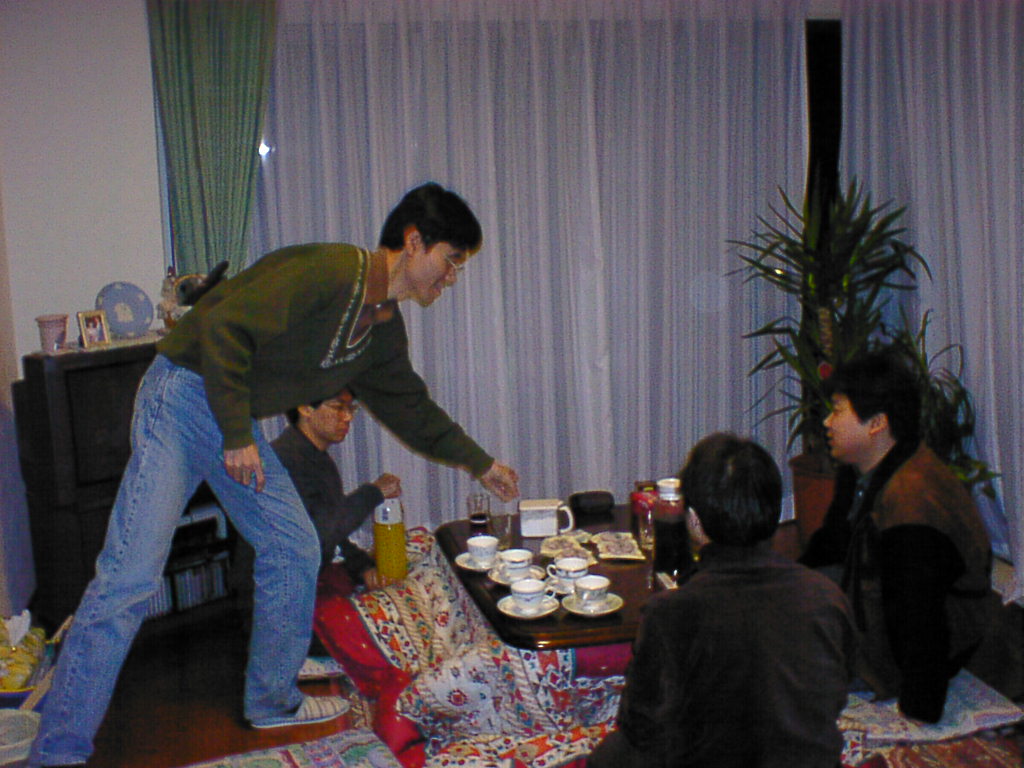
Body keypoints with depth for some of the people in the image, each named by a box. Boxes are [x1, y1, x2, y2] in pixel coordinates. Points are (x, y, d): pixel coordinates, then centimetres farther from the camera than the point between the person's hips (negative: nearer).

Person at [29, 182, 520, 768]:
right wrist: (238, 437, -22)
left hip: (241, 421, 9)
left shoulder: (384, 328, 8)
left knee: (295, 551, 10)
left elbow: (410, 407, 22)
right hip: (186, 396, -9)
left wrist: (481, 464, 28)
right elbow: (225, 327, -25)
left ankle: (272, 701, 27)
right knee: (131, 574, -13)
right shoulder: (327, 271, -21)